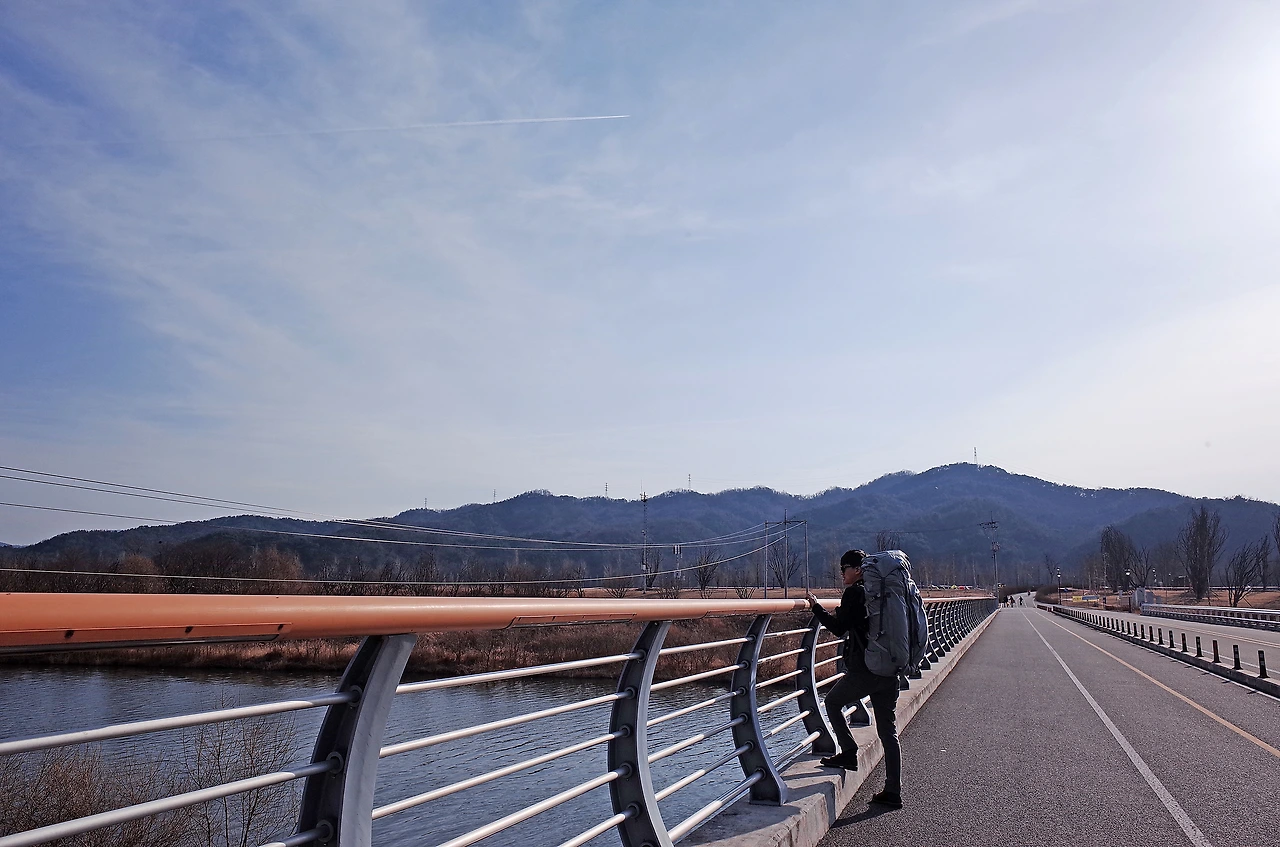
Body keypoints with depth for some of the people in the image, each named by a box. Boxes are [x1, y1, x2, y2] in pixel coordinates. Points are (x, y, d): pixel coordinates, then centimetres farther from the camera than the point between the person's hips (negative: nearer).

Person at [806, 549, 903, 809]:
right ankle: (893, 792, 10)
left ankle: (849, 753, 13)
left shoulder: (854, 593, -8)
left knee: (833, 702, 19)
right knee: (889, 732, 9)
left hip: (863, 670, -7)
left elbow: (839, 627, -9)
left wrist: (816, 607, 1)